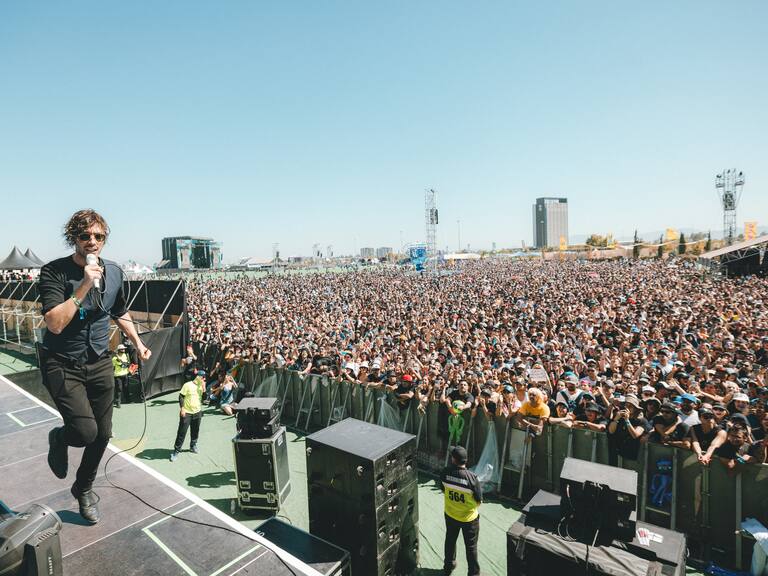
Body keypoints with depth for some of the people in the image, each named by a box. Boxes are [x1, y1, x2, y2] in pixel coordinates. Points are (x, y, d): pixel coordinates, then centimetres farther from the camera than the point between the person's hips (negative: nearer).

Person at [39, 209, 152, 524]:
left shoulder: (114, 272, 1)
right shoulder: (54, 271, -15)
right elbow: (54, 324, -25)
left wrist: (137, 343, 19)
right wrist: (84, 286, -29)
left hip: (99, 364, 5)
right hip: (62, 365, -4)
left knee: (103, 434, 10)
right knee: (85, 431, -18)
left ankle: (84, 489, 38)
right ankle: (59, 438, 22)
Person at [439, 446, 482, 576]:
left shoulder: (445, 473, -21)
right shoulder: (471, 477, -31)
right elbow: (479, 501, -17)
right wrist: (471, 502, 3)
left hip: (450, 515, 3)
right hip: (469, 518, -3)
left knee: (450, 540, 27)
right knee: (471, 546, 19)